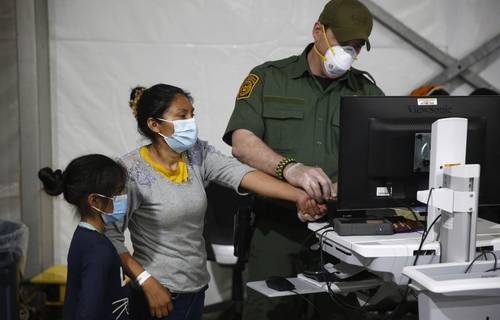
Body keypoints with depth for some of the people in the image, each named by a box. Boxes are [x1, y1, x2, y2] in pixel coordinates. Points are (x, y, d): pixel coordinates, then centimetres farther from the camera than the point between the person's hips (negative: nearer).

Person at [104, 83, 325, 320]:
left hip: (196, 287, 6)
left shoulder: (198, 155, -2)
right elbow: (111, 236, -18)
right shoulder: (133, 171, -17)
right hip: (160, 293, -5)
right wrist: (147, 282, -22)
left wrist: (298, 195, -29)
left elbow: (243, 174, -16)